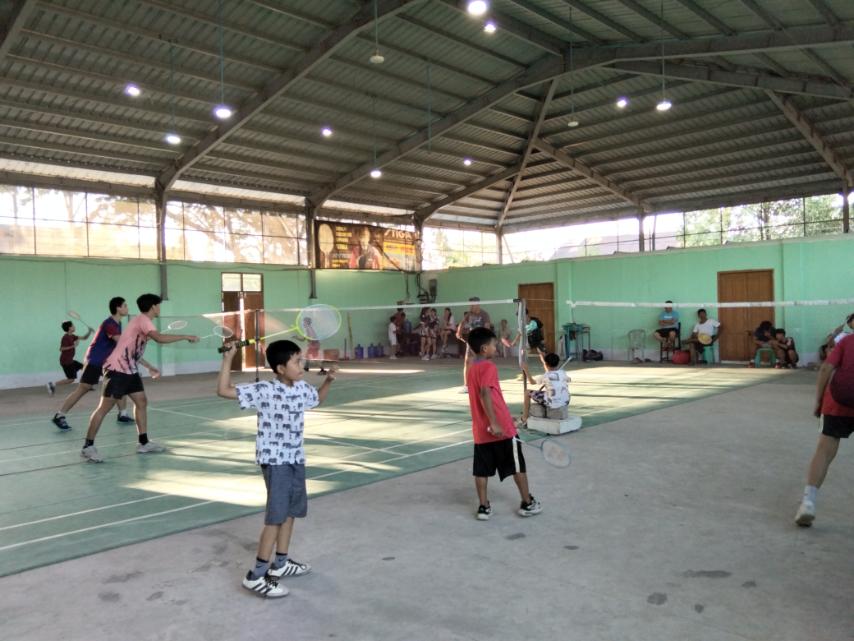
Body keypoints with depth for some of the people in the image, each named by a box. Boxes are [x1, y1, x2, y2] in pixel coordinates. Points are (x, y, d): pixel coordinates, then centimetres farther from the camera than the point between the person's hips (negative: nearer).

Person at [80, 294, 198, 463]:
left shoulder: (143, 322, 14)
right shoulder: (143, 320, -15)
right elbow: (160, 338, -33)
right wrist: (186, 337, -28)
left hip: (130, 370, 10)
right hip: (117, 369, -10)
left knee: (141, 402, 8)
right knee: (104, 408, -5)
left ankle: (144, 443, 12)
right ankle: (88, 447, 2)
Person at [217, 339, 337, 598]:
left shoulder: (302, 389, 3)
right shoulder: (264, 391, -18)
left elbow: (318, 398, 26)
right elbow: (224, 390, -21)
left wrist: (328, 380, 10)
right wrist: (228, 358, -26)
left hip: (296, 459, 8)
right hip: (275, 461, -8)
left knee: (291, 511, 17)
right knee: (276, 516, -10)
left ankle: (280, 564, 33)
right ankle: (255, 576, 0)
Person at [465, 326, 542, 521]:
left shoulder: (471, 369, 11)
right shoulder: (489, 367, -14)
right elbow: (485, 394, -26)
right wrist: (494, 423, -28)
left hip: (480, 430, 7)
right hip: (501, 428, -7)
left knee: (482, 470, 9)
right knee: (518, 466, 8)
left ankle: (483, 507, 13)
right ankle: (527, 503, 19)